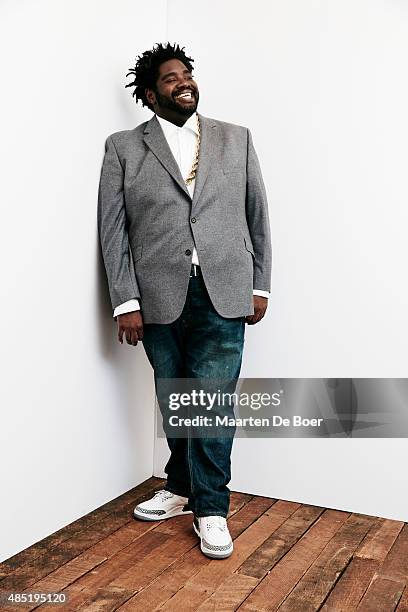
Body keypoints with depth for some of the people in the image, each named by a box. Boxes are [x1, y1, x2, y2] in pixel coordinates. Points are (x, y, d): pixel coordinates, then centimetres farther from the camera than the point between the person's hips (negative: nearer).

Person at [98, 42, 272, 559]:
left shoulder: (237, 139, 12)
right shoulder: (123, 148, 7)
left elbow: (257, 215, 12)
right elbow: (112, 228, 1)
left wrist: (260, 285, 6)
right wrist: (126, 302, -5)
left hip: (223, 294, 0)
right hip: (158, 298, 0)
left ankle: (210, 507, 17)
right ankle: (181, 488, 32)